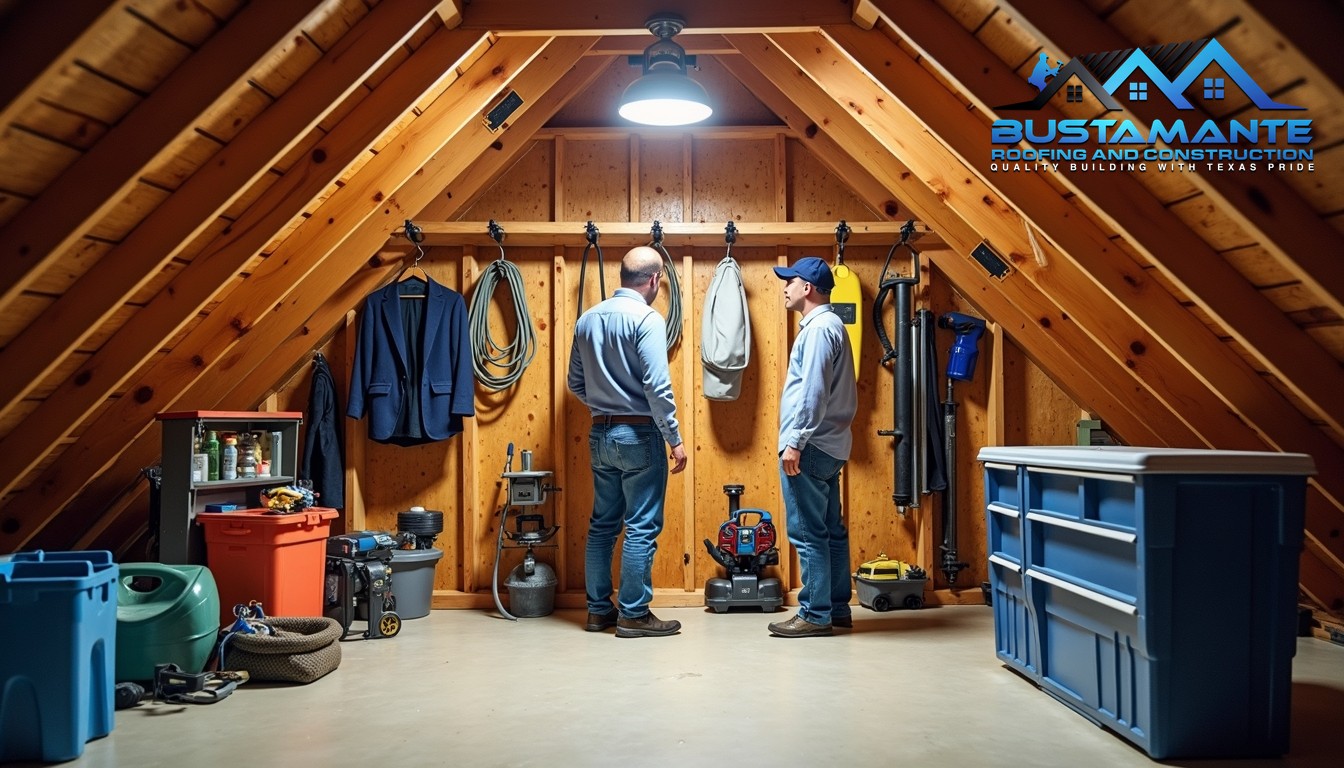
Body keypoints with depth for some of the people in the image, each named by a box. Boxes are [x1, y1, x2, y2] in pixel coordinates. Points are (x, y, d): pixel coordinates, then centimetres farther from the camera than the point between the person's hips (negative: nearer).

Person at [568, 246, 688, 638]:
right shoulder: (647, 319, -13)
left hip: (600, 433, 7)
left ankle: (598, 609, 20)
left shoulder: (588, 319, 8)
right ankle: (633, 614, 6)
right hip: (638, 434, -7)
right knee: (642, 528, 1)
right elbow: (657, 387, -19)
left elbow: (576, 383, 13)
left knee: (603, 524, 13)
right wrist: (675, 439, -13)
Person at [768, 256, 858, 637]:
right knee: (830, 530, 13)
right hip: (827, 446, 11)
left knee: (808, 533, -5)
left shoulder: (818, 328, -13)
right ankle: (837, 607, 19)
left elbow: (813, 393, -21)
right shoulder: (830, 325, 18)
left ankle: (816, 614, 0)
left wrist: (794, 442, -21)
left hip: (811, 447, -11)